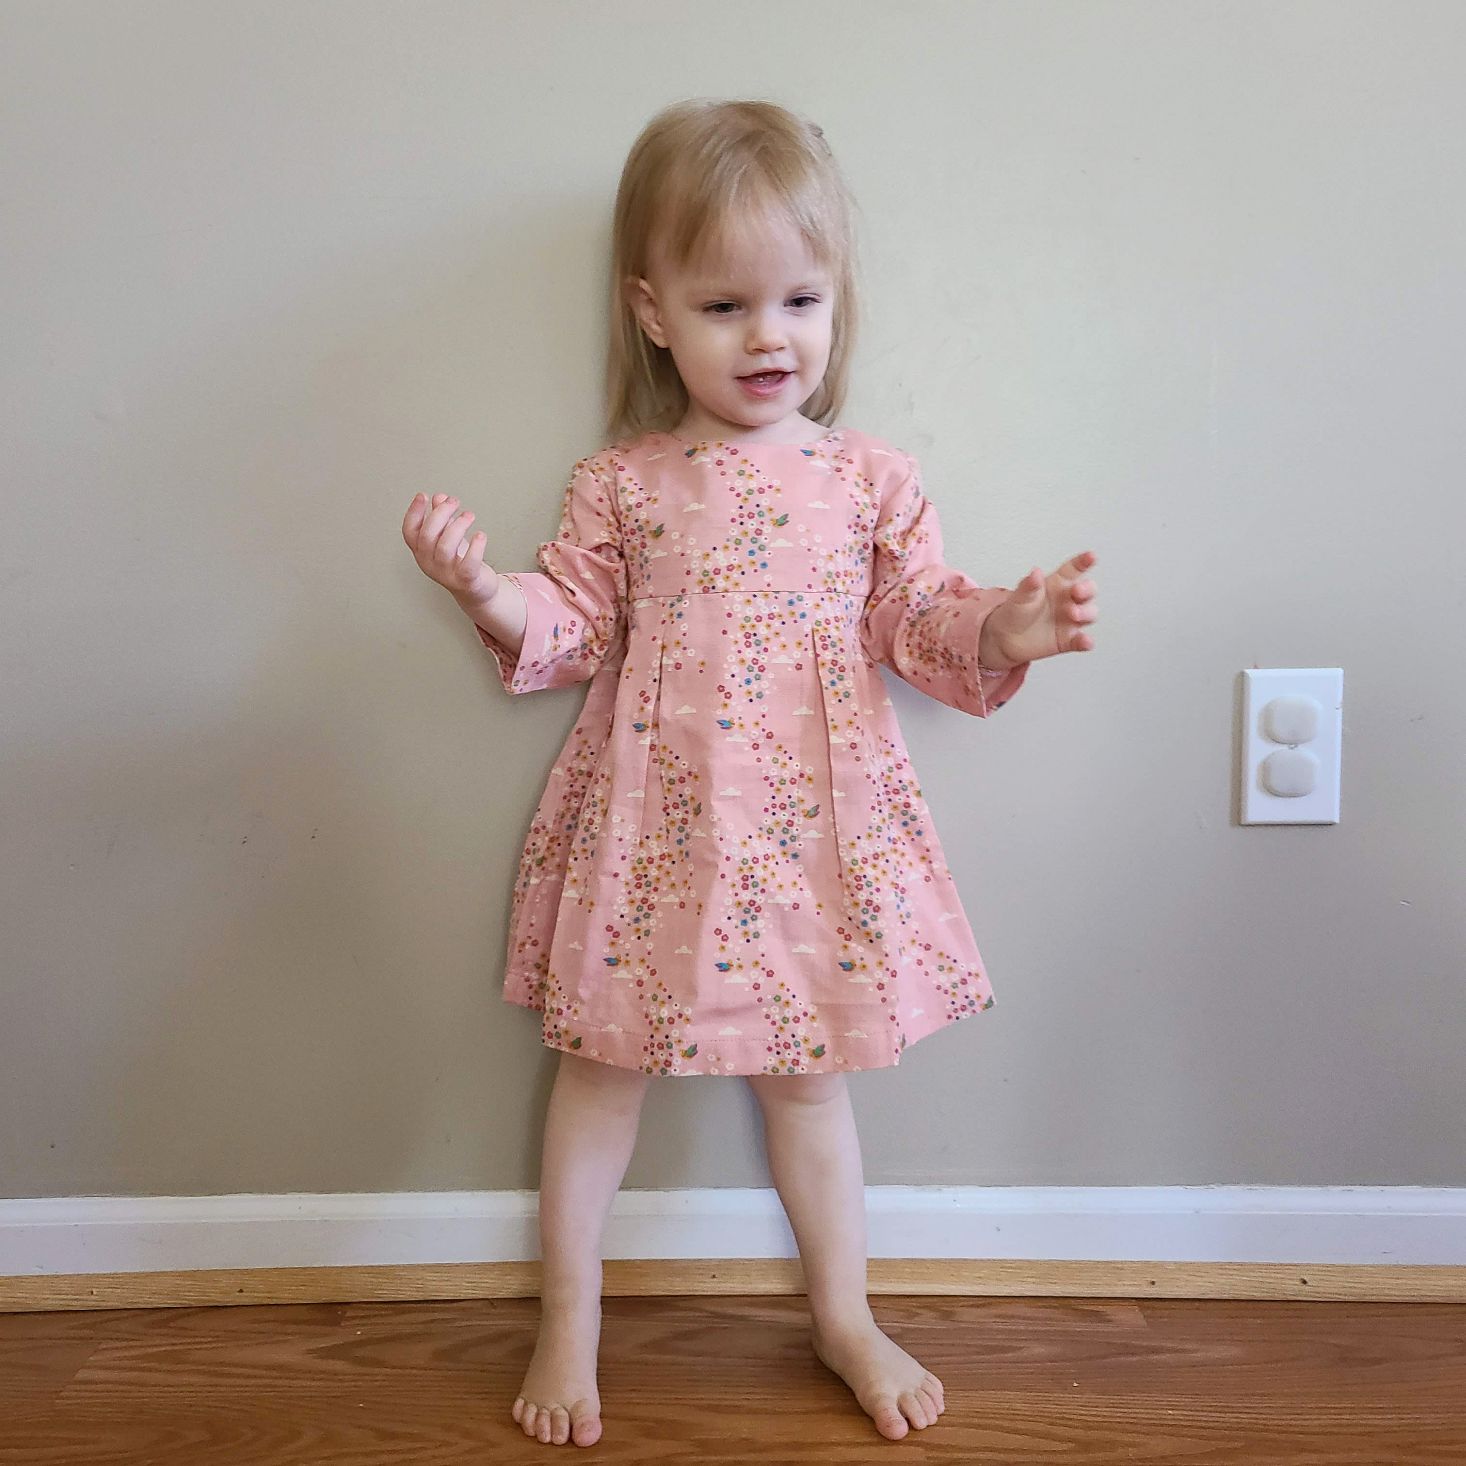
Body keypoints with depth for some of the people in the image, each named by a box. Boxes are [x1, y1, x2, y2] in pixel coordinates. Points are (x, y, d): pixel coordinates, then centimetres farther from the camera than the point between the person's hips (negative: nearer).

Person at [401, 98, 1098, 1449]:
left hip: (811, 822, 1)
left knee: (807, 1072, 15)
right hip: (653, 820, 0)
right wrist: (491, 592, -20)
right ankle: (570, 1319, 33)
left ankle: (845, 1316, 37)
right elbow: (572, 628, -1)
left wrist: (1001, 632, -15)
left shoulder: (871, 477, 0)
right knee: (603, 1066, 11)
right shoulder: (620, 483, -2)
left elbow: (917, 623, 3)